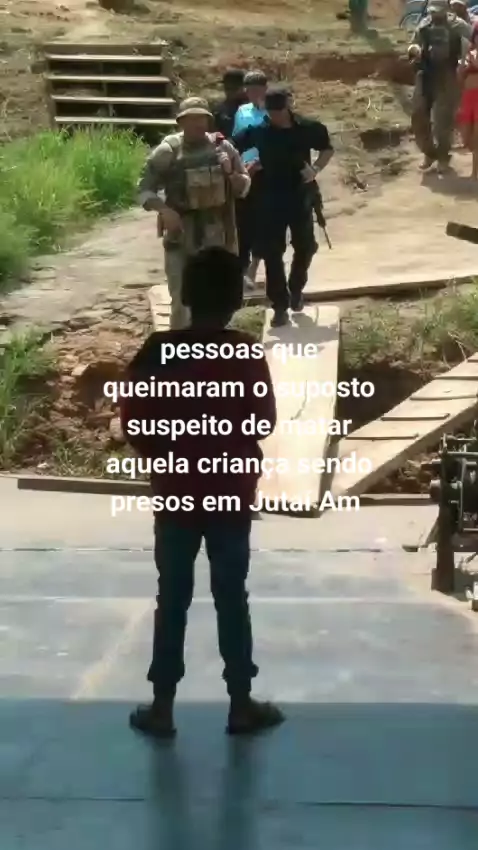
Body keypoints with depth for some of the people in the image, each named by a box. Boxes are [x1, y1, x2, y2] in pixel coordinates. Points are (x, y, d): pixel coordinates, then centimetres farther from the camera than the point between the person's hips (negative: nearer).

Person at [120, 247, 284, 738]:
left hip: (175, 496, 1)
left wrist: (166, 458, 10)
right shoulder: (248, 355, -12)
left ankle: (162, 707, 16)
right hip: (232, 496, 0)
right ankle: (241, 704, 18)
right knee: (231, 598, 10)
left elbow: (134, 426, -7)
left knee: (172, 600, 10)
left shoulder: (156, 353, -10)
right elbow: (265, 423, -4)